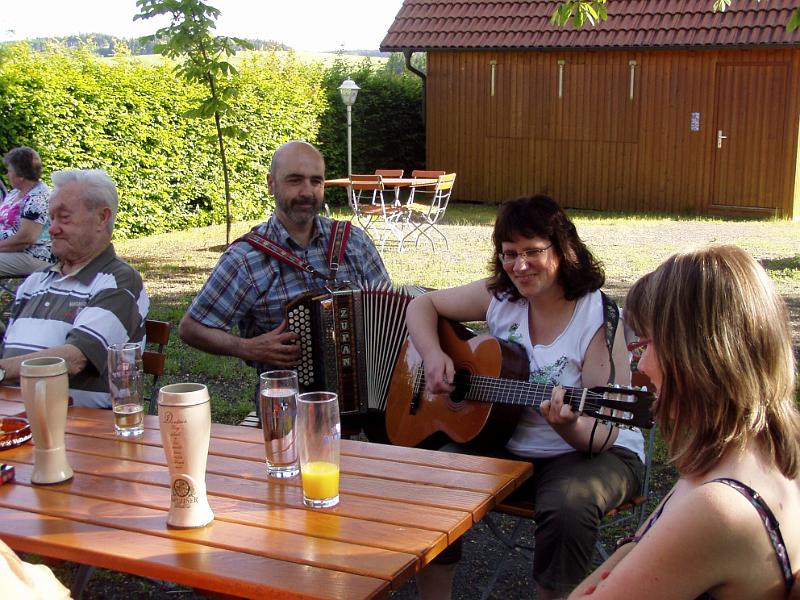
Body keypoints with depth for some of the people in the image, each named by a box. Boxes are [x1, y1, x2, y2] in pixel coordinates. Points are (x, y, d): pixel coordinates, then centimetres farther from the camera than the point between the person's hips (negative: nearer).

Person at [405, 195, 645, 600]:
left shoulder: (599, 319, -17)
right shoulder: (498, 296, -2)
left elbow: (602, 436, -19)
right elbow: (423, 305, 9)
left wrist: (569, 426, -41)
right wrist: (432, 354, -10)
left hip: (591, 454, -4)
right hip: (504, 444, 4)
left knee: (568, 507, -37)